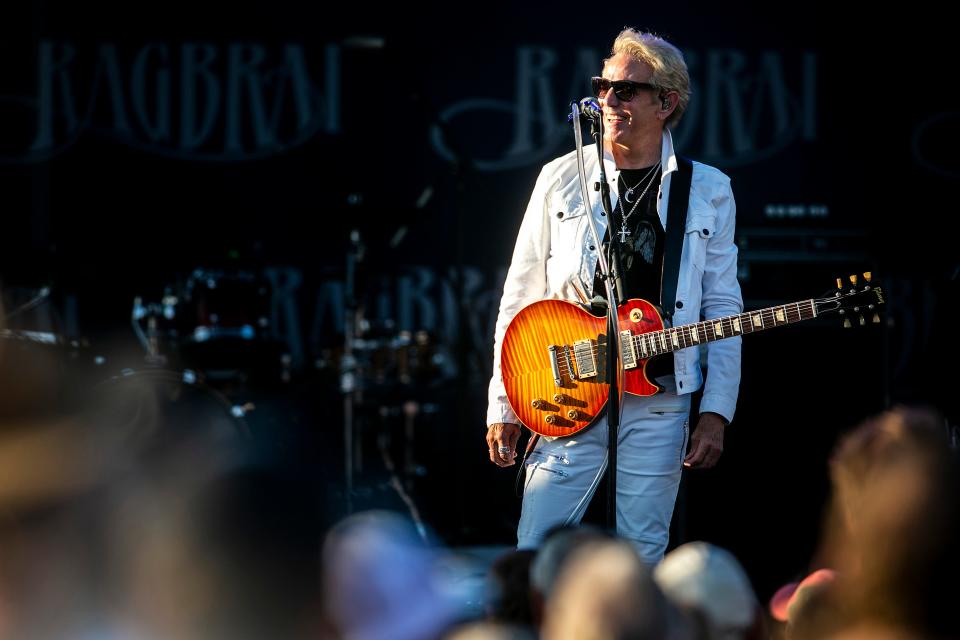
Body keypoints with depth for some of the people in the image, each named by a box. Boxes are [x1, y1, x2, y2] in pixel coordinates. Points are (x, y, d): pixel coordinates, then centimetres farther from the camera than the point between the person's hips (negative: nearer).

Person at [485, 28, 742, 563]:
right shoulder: (562, 179, 5)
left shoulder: (707, 191, 6)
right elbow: (520, 298, 8)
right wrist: (503, 407, 3)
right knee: (536, 557, -5)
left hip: (658, 403, 0)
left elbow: (723, 308, 6)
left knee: (641, 563, 2)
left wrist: (716, 414, -2)